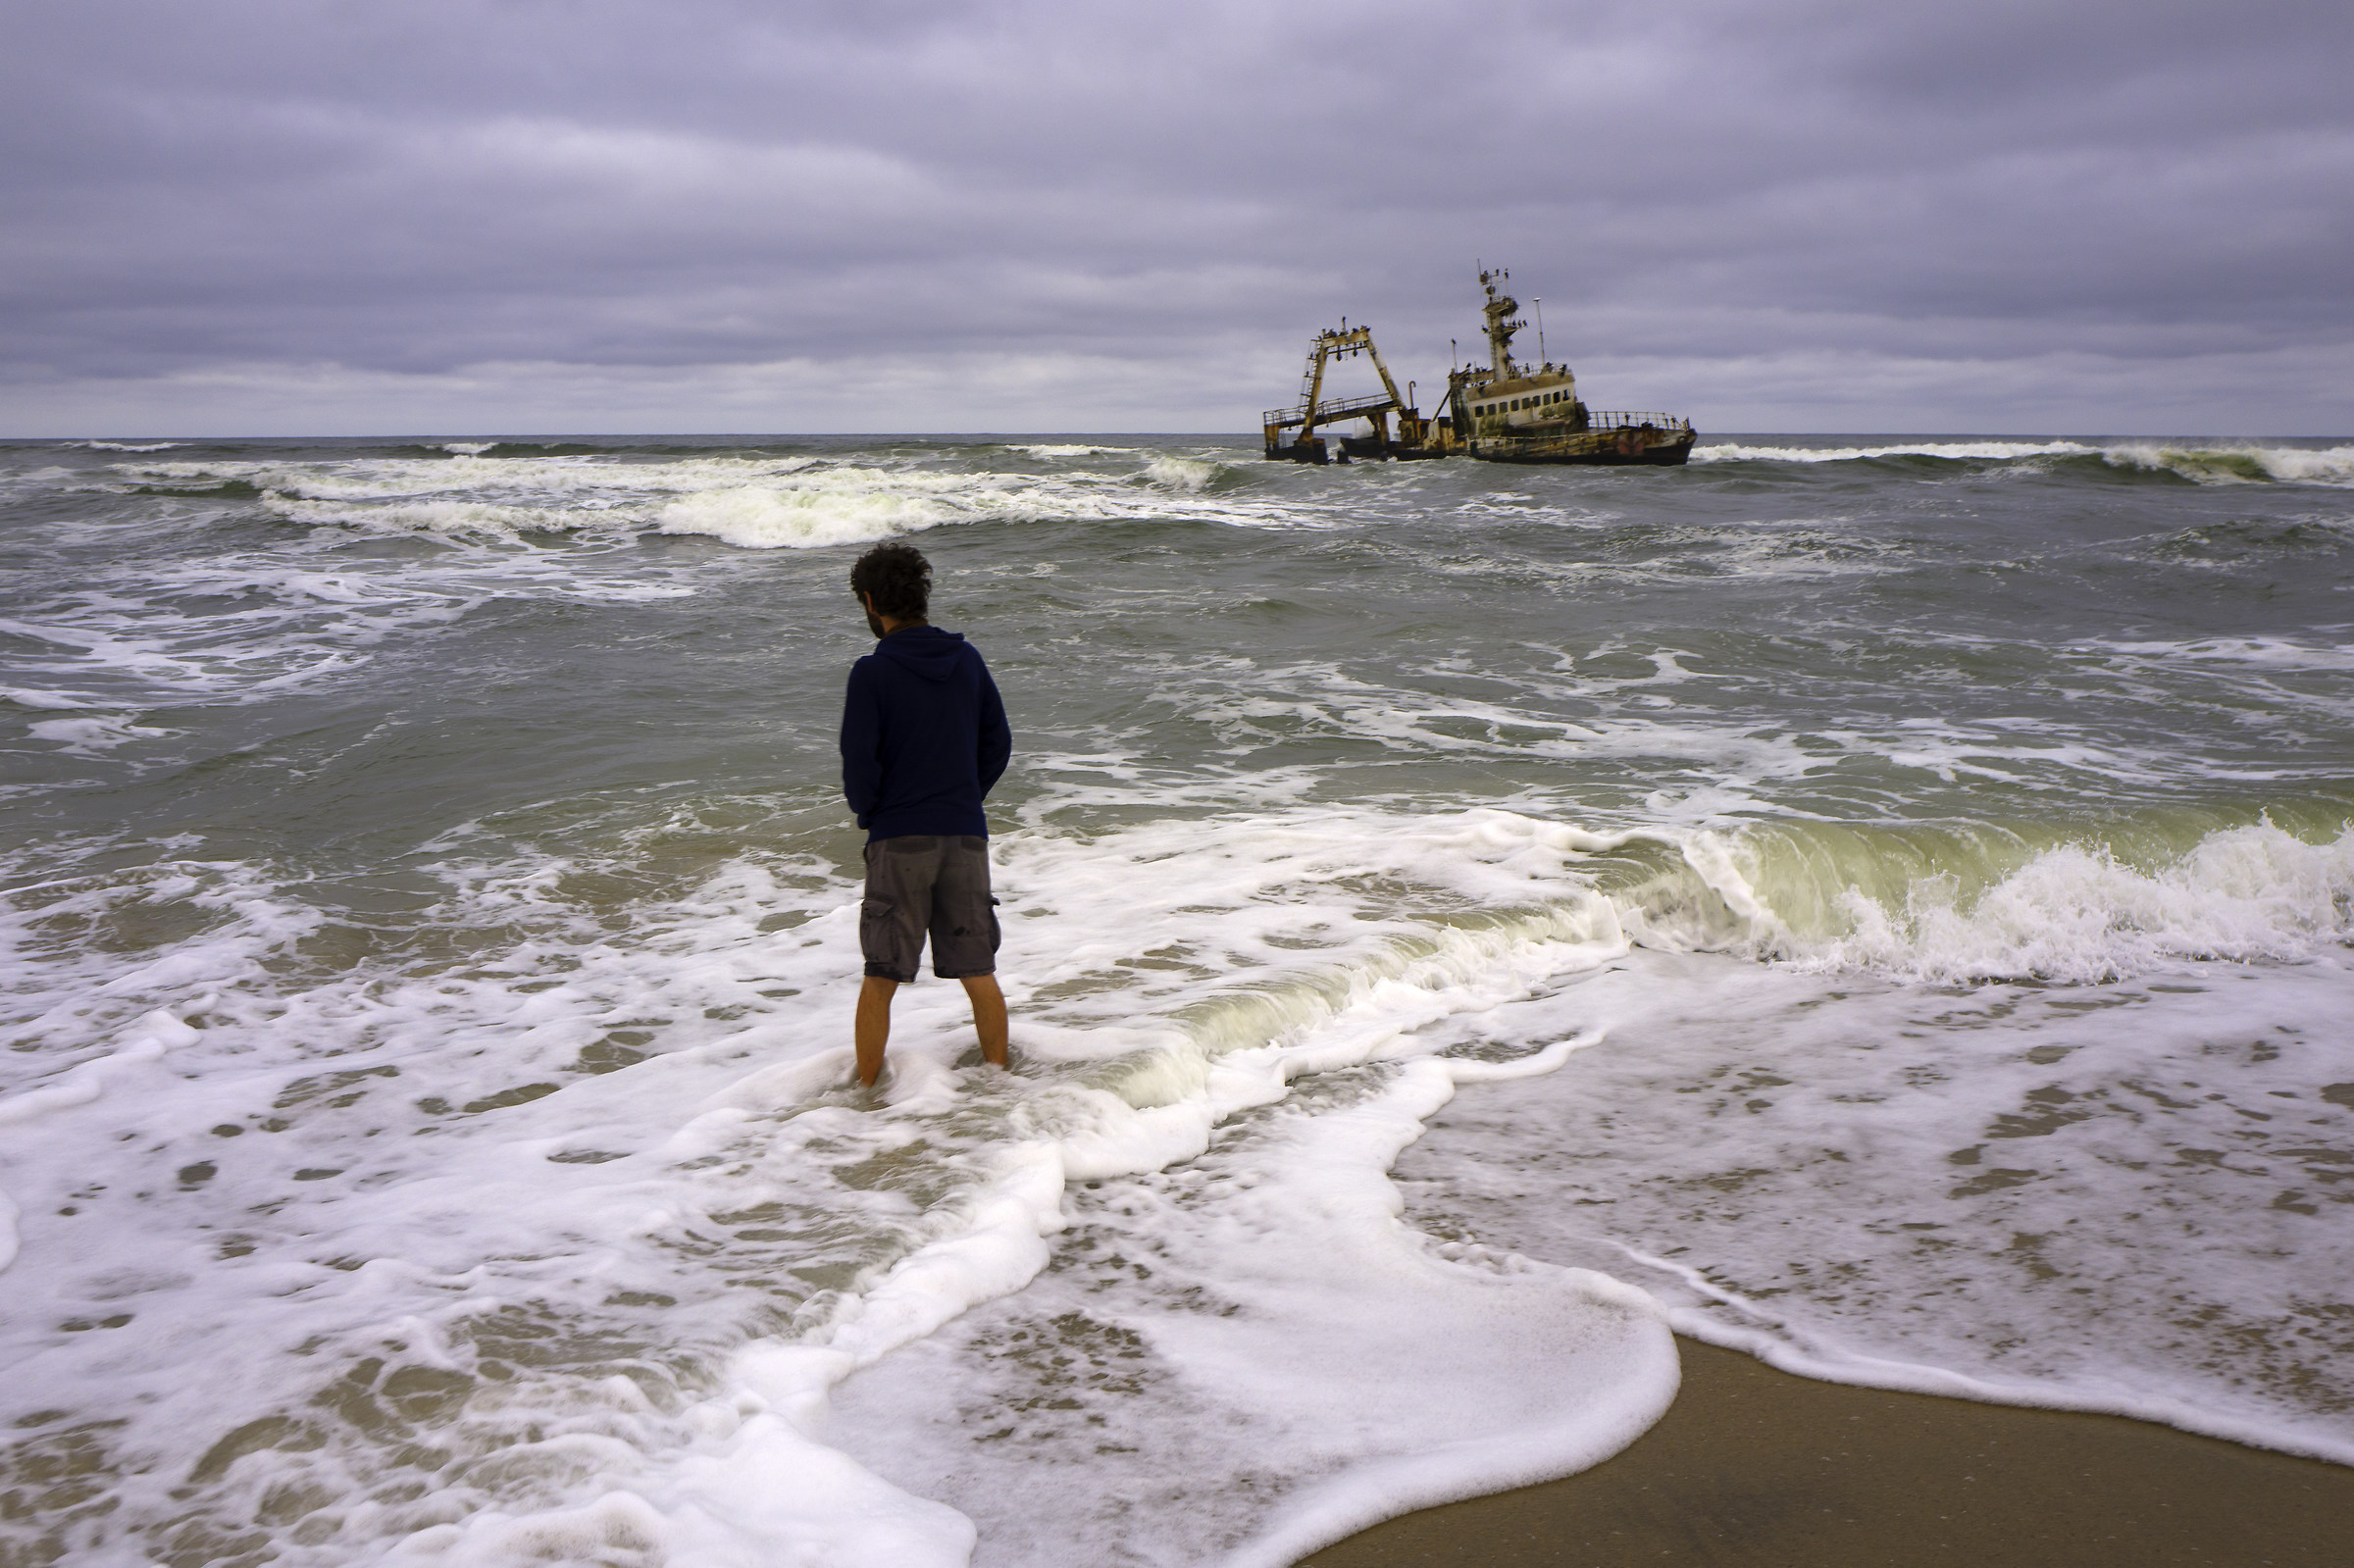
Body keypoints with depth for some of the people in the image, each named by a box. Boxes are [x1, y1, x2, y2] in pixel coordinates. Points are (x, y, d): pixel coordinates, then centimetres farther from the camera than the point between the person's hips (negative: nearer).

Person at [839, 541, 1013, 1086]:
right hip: (966, 835, 4)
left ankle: (866, 1090, 13)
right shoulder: (967, 659, 4)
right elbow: (998, 744, 10)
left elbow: (858, 765, -11)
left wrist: (867, 811, 8)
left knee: (881, 978, 6)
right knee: (979, 973, 11)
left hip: (898, 840, -4)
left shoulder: (872, 672, -10)